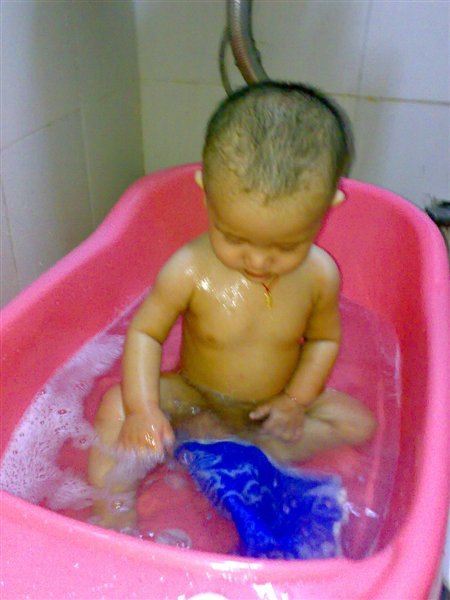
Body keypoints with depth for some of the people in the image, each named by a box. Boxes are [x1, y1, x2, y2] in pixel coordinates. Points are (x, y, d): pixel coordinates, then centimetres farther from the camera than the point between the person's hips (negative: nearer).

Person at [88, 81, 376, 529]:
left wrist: (296, 400, -15)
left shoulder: (319, 275, -18)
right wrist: (143, 409, -28)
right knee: (116, 406, -22)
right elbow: (144, 332, -15)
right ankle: (114, 527, -15)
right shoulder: (189, 272, -25)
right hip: (193, 397, -2)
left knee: (358, 423, -15)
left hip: (272, 409, 2)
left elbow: (324, 338, -1)